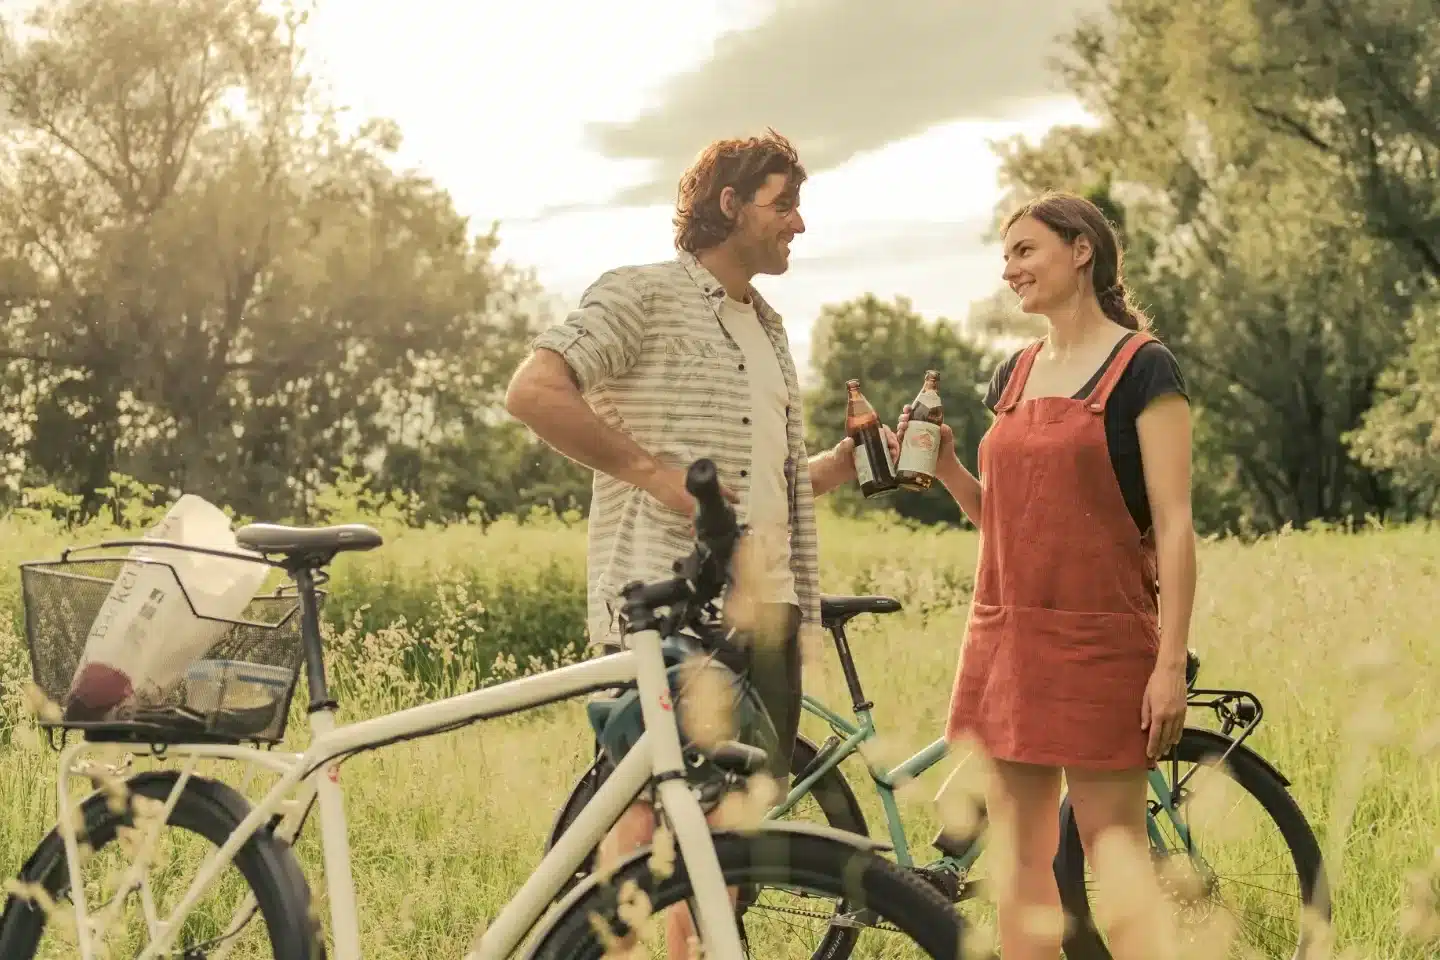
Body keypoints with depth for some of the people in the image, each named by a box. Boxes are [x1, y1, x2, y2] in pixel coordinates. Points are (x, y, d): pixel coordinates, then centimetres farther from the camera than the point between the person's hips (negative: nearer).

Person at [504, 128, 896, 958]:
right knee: (648, 808, -8)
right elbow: (533, 391, -15)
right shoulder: (644, 293, -3)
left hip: (764, 609, 8)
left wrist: (844, 463, 10)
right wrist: (654, 471, -18)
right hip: (664, 601, -8)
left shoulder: (768, 330, 23)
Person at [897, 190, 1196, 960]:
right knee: (1018, 854, 7)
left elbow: (1174, 525, -10)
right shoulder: (1014, 375, 14)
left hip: (1098, 639, -6)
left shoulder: (1142, 367, -5)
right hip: (1006, 634, 7)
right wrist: (945, 468, 0)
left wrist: (1170, 666, -16)